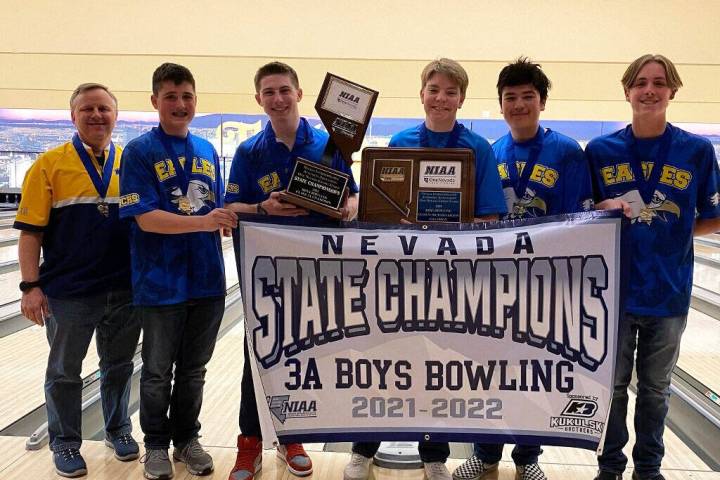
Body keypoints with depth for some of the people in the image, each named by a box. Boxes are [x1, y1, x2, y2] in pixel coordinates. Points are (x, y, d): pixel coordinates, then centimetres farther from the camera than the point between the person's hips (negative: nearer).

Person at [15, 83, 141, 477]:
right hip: (68, 292, -2)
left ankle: (118, 429, 36)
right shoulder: (50, 165, -6)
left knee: (118, 365, 17)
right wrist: (30, 286, -12)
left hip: (125, 289, 2)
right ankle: (65, 443, 28)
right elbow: (31, 231, -6)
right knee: (65, 370, 11)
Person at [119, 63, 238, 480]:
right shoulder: (140, 152, -8)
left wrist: (229, 217, -8)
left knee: (194, 369, 16)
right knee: (158, 371, 11)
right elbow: (146, 218, -17)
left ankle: (187, 438, 33)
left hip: (207, 279, 4)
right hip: (161, 283, -4)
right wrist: (203, 222, -27)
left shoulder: (208, 151, 8)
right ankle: (156, 445, 29)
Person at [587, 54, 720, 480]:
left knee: (655, 388, 15)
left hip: (668, 291, 0)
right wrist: (607, 209, -14)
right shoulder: (601, 150, -2)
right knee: (612, 385, 11)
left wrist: (670, 231, -8)